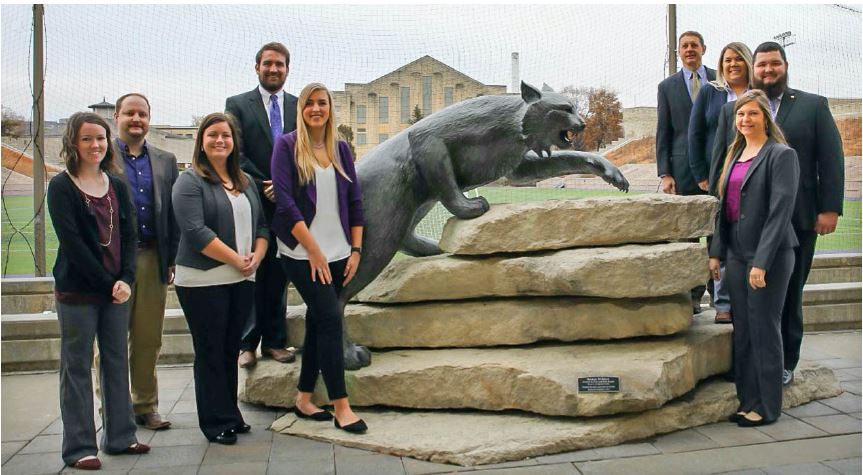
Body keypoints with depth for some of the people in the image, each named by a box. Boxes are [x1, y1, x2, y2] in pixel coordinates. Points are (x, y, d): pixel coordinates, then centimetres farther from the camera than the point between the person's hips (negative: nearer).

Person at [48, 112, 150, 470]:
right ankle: (79, 447, 11)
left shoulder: (117, 185, 9)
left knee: (117, 362, 10)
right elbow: (72, 243, -12)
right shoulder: (61, 187, -5)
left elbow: (130, 236, 5)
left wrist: (126, 279, -9)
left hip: (116, 290, 5)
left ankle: (120, 437, 21)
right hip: (77, 292, -5)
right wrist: (107, 283, -14)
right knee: (77, 367, 3)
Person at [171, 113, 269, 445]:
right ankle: (217, 423, 13)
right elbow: (196, 232, -16)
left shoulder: (245, 181, 14)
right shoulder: (190, 181, -6)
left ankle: (231, 416, 25)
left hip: (242, 280, 6)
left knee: (231, 350, 14)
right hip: (204, 281, -6)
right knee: (210, 353, 3)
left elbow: (261, 224, 15)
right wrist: (237, 259, -16)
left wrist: (256, 256, -4)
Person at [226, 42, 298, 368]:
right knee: (251, 274, 1)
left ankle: (275, 341, 18)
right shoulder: (238, 105, 3)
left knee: (279, 276, 9)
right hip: (252, 204, -3)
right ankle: (247, 344, 11)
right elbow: (236, 154, -4)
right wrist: (263, 186, -11)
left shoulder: (299, 107, 10)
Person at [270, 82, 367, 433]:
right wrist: (313, 250, -13)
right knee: (331, 318, -11)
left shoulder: (340, 148, 10)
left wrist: (356, 250, 4)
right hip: (303, 253, -5)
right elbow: (285, 200, -10)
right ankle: (341, 407, -5)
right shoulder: (287, 145, -3)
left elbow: (354, 200, 11)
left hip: (338, 253, 5)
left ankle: (304, 399, 23)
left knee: (318, 322, 11)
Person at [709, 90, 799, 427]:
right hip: (737, 254, 7)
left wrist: (761, 262, -19)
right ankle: (746, 401, 20)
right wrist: (717, 253, 9)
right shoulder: (735, 155, 15)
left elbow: (780, 211, -15)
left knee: (764, 330, 0)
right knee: (742, 332, 10)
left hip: (769, 256, -7)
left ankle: (767, 407, 12)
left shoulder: (781, 155, -8)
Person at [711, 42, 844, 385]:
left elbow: (831, 160, 2)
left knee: (789, 293, 8)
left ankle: (786, 363, 18)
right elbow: (718, 161, 11)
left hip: (797, 219, -1)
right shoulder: (731, 111, 11)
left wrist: (830, 208, -7)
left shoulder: (813, 106, 8)